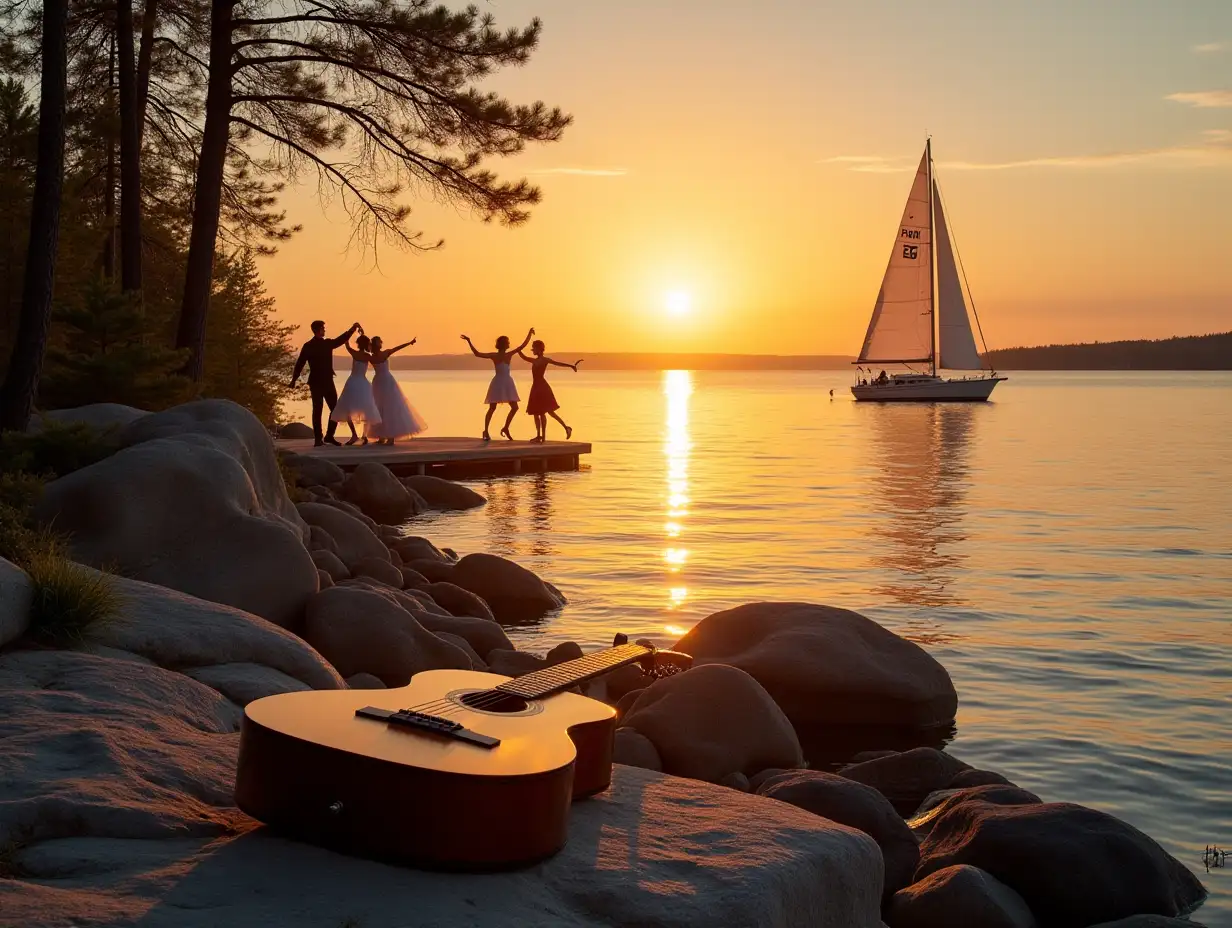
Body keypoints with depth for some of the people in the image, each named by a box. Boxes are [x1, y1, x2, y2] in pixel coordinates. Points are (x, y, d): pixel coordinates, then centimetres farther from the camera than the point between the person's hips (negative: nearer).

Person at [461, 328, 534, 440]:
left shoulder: (509, 355, 9)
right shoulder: (493, 355, -4)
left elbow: (523, 345, 11)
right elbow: (477, 354, -10)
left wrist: (530, 334, 9)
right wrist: (469, 342, -16)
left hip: (508, 382, 5)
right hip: (498, 382, -5)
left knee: (515, 407, 2)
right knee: (492, 408, -3)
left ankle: (505, 428, 15)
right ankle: (486, 431, 5)